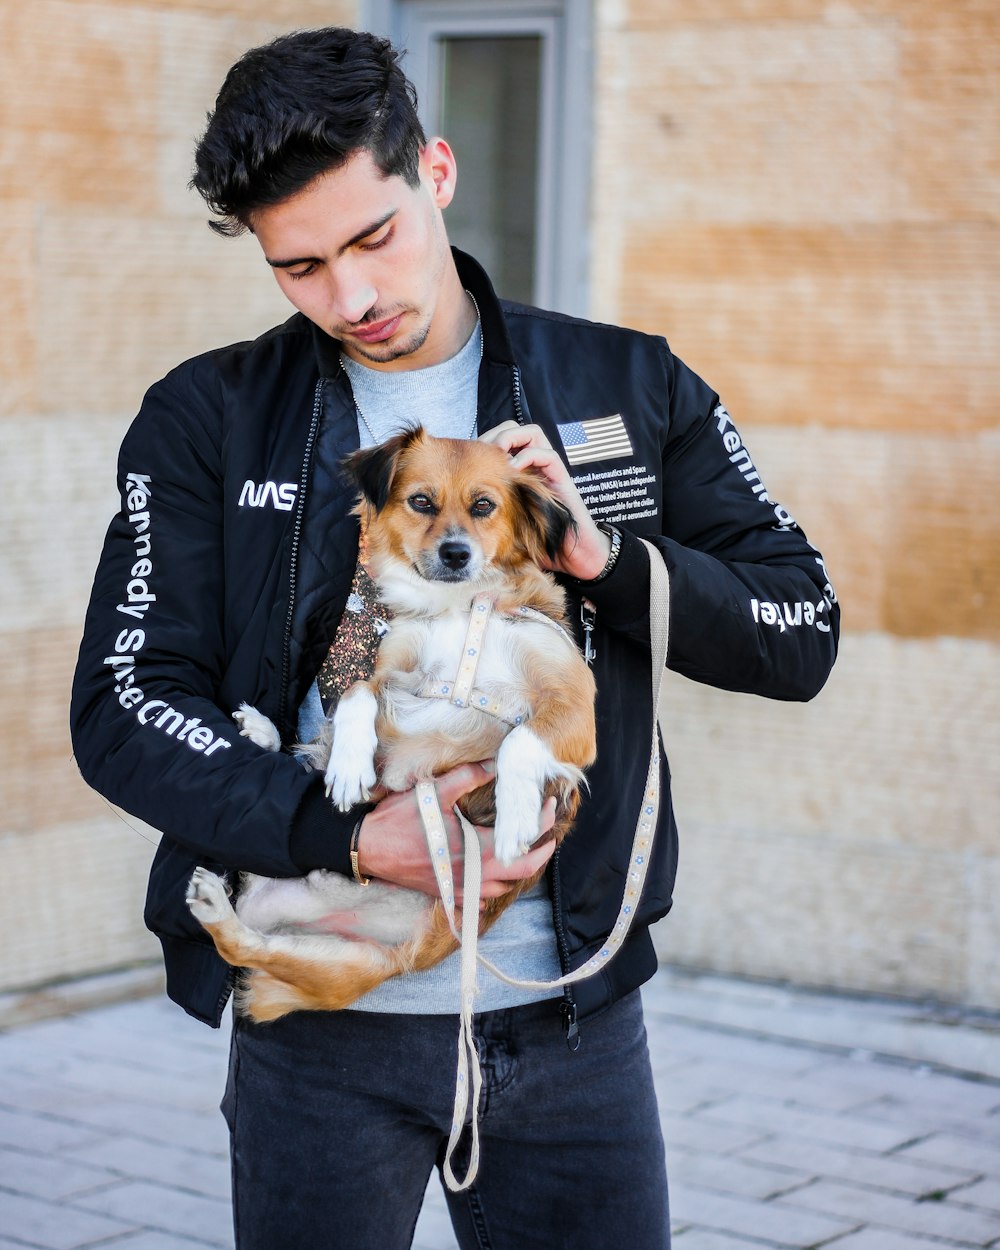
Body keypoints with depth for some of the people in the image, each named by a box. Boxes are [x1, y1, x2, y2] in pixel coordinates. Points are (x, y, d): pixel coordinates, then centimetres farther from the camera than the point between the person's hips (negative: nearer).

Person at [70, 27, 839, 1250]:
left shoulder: (628, 390, 4)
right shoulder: (208, 423, 0)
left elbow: (802, 631, 4)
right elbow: (126, 707, -6)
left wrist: (607, 555, -14)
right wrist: (347, 838, -20)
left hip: (573, 1009, 1)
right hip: (323, 1021, -1)